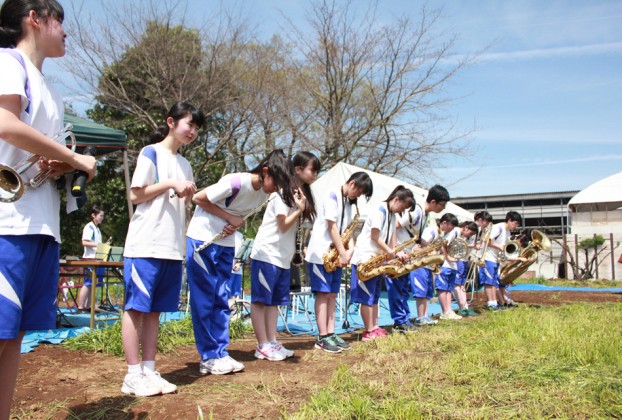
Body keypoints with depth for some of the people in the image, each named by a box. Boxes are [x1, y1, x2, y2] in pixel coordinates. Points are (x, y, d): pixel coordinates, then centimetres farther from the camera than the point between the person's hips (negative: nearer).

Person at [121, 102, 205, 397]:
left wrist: (188, 194, 2)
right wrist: (169, 184, -13)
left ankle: (148, 371, 12)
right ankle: (133, 375, 2)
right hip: (145, 245, -7)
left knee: (154, 309, 8)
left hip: (172, 247, 7)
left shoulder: (184, 164, 19)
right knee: (136, 307, -2)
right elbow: (136, 195, -6)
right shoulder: (151, 153, -1)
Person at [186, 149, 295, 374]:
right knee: (204, 299, -2)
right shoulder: (237, 182, -25)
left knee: (221, 299, 6)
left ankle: (220, 353, 10)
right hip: (201, 240, -7)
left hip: (225, 244, 7)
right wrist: (230, 218, -18)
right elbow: (198, 198, -18)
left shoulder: (265, 193, -2)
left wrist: (236, 224, -9)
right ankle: (209, 357, 3)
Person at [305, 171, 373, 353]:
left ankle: (330, 334, 9)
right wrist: (343, 253, -17)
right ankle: (322, 337, -5)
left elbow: (348, 229, 11)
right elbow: (332, 227, -16)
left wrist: (349, 250, -6)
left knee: (332, 294, 6)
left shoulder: (351, 203, 14)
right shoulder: (332, 195, -11)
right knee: (323, 293, -7)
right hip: (321, 252, -8)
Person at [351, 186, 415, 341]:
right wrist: (389, 251, -12)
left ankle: (375, 328, 17)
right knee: (367, 297, -6)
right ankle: (369, 332, -2)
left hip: (378, 258, 10)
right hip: (365, 258, -10)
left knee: (375, 296, 12)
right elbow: (374, 236, -18)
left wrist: (397, 252, -3)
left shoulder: (392, 214, 15)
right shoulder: (380, 210, -14)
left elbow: (392, 236, 13)